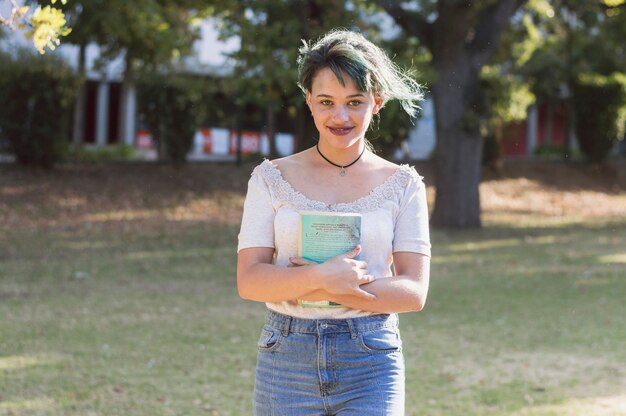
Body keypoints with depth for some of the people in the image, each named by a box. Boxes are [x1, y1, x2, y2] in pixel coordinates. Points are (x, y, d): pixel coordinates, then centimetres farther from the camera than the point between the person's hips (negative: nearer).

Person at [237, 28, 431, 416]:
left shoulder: (402, 184, 3)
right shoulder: (272, 178, 4)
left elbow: (413, 292, -4)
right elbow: (249, 280, -4)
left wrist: (327, 291, -15)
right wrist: (321, 276, -21)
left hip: (371, 360, -1)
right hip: (287, 359, 1)